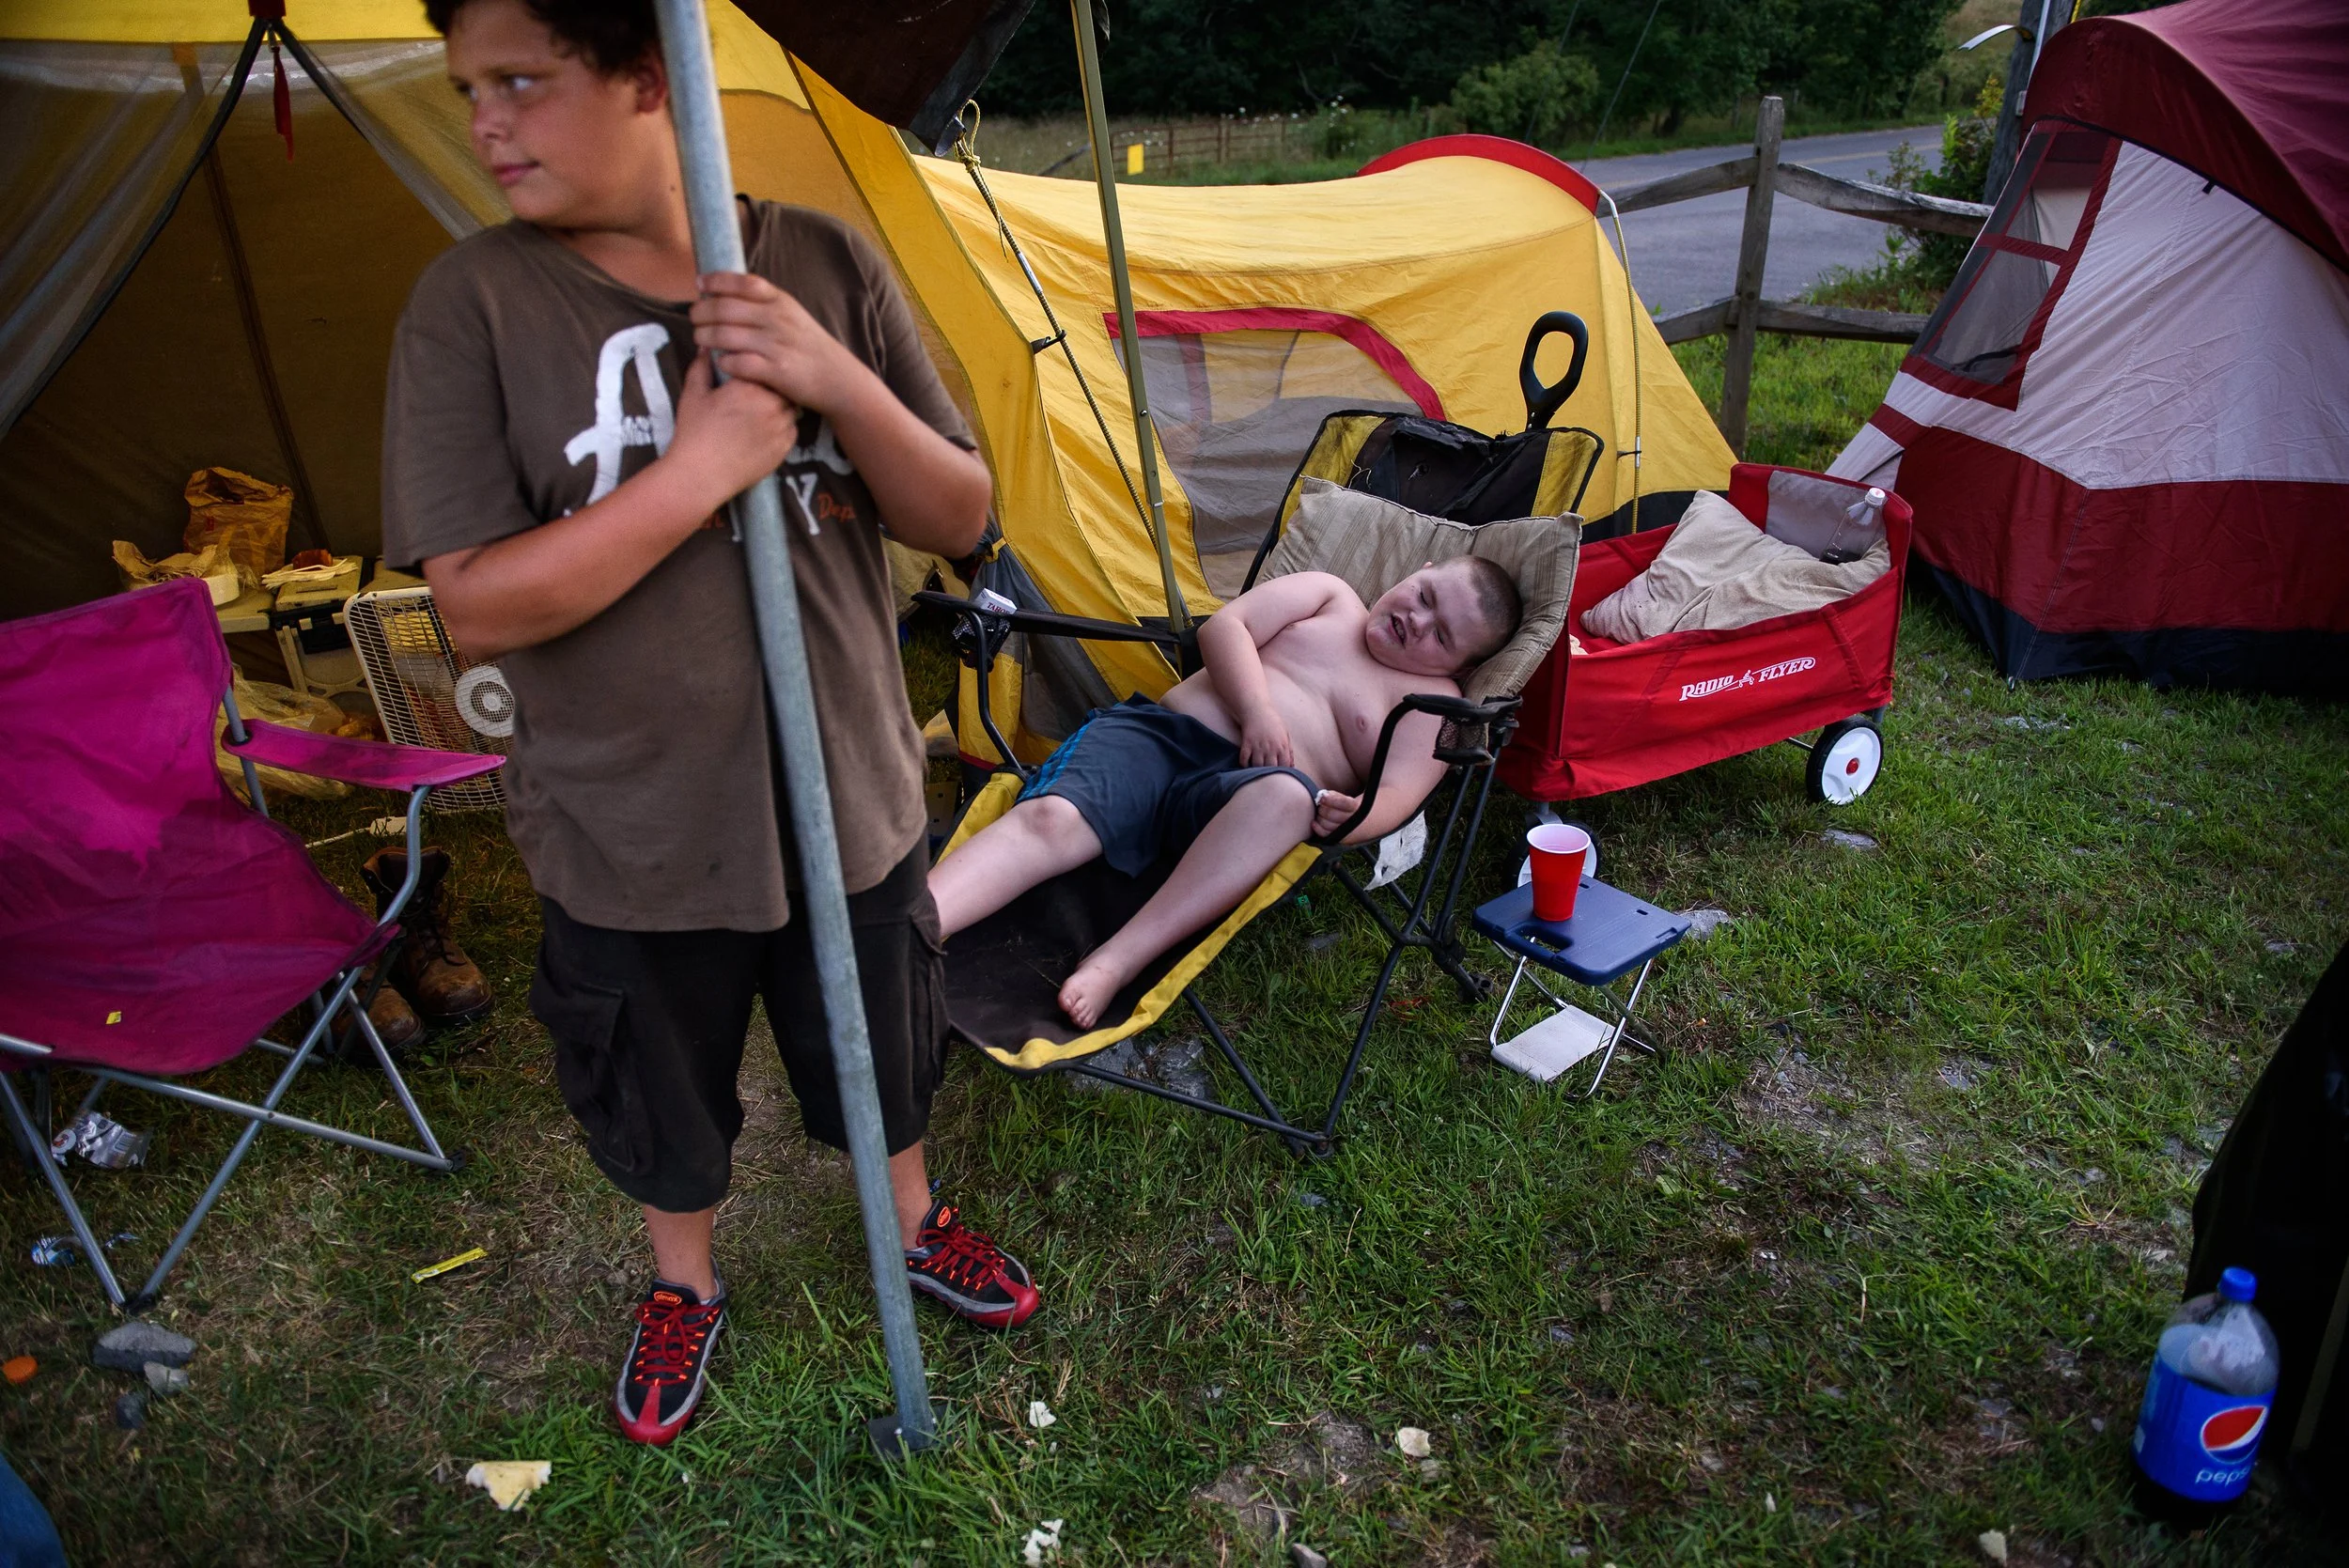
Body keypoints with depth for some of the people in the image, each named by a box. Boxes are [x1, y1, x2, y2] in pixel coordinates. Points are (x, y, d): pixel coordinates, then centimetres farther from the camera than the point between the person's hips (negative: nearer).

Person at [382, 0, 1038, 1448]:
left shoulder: (826, 264, -7)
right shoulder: (474, 303, -13)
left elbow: (960, 520, -6)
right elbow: (476, 607, -18)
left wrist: (840, 385, -23)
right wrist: (698, 474, -27)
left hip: (852, 801, 2)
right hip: (631, 840, -1)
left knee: (883, 1059, 24)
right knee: (664, 1108, 22)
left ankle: (913, 1223, 55)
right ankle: (684, 1288, 52)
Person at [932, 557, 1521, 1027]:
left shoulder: (1433, 701, 15)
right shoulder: (1330, 594, 23)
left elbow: (1397, 794, -2)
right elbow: (1225, 627, 10)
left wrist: (1349, 817, -26)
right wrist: (1257, 711, -7)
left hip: (1242, 784, -2)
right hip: (1151, 731, 3)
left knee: (1286, 795, -39)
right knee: (1050, 816, -27)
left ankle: (1113, 963, -44)